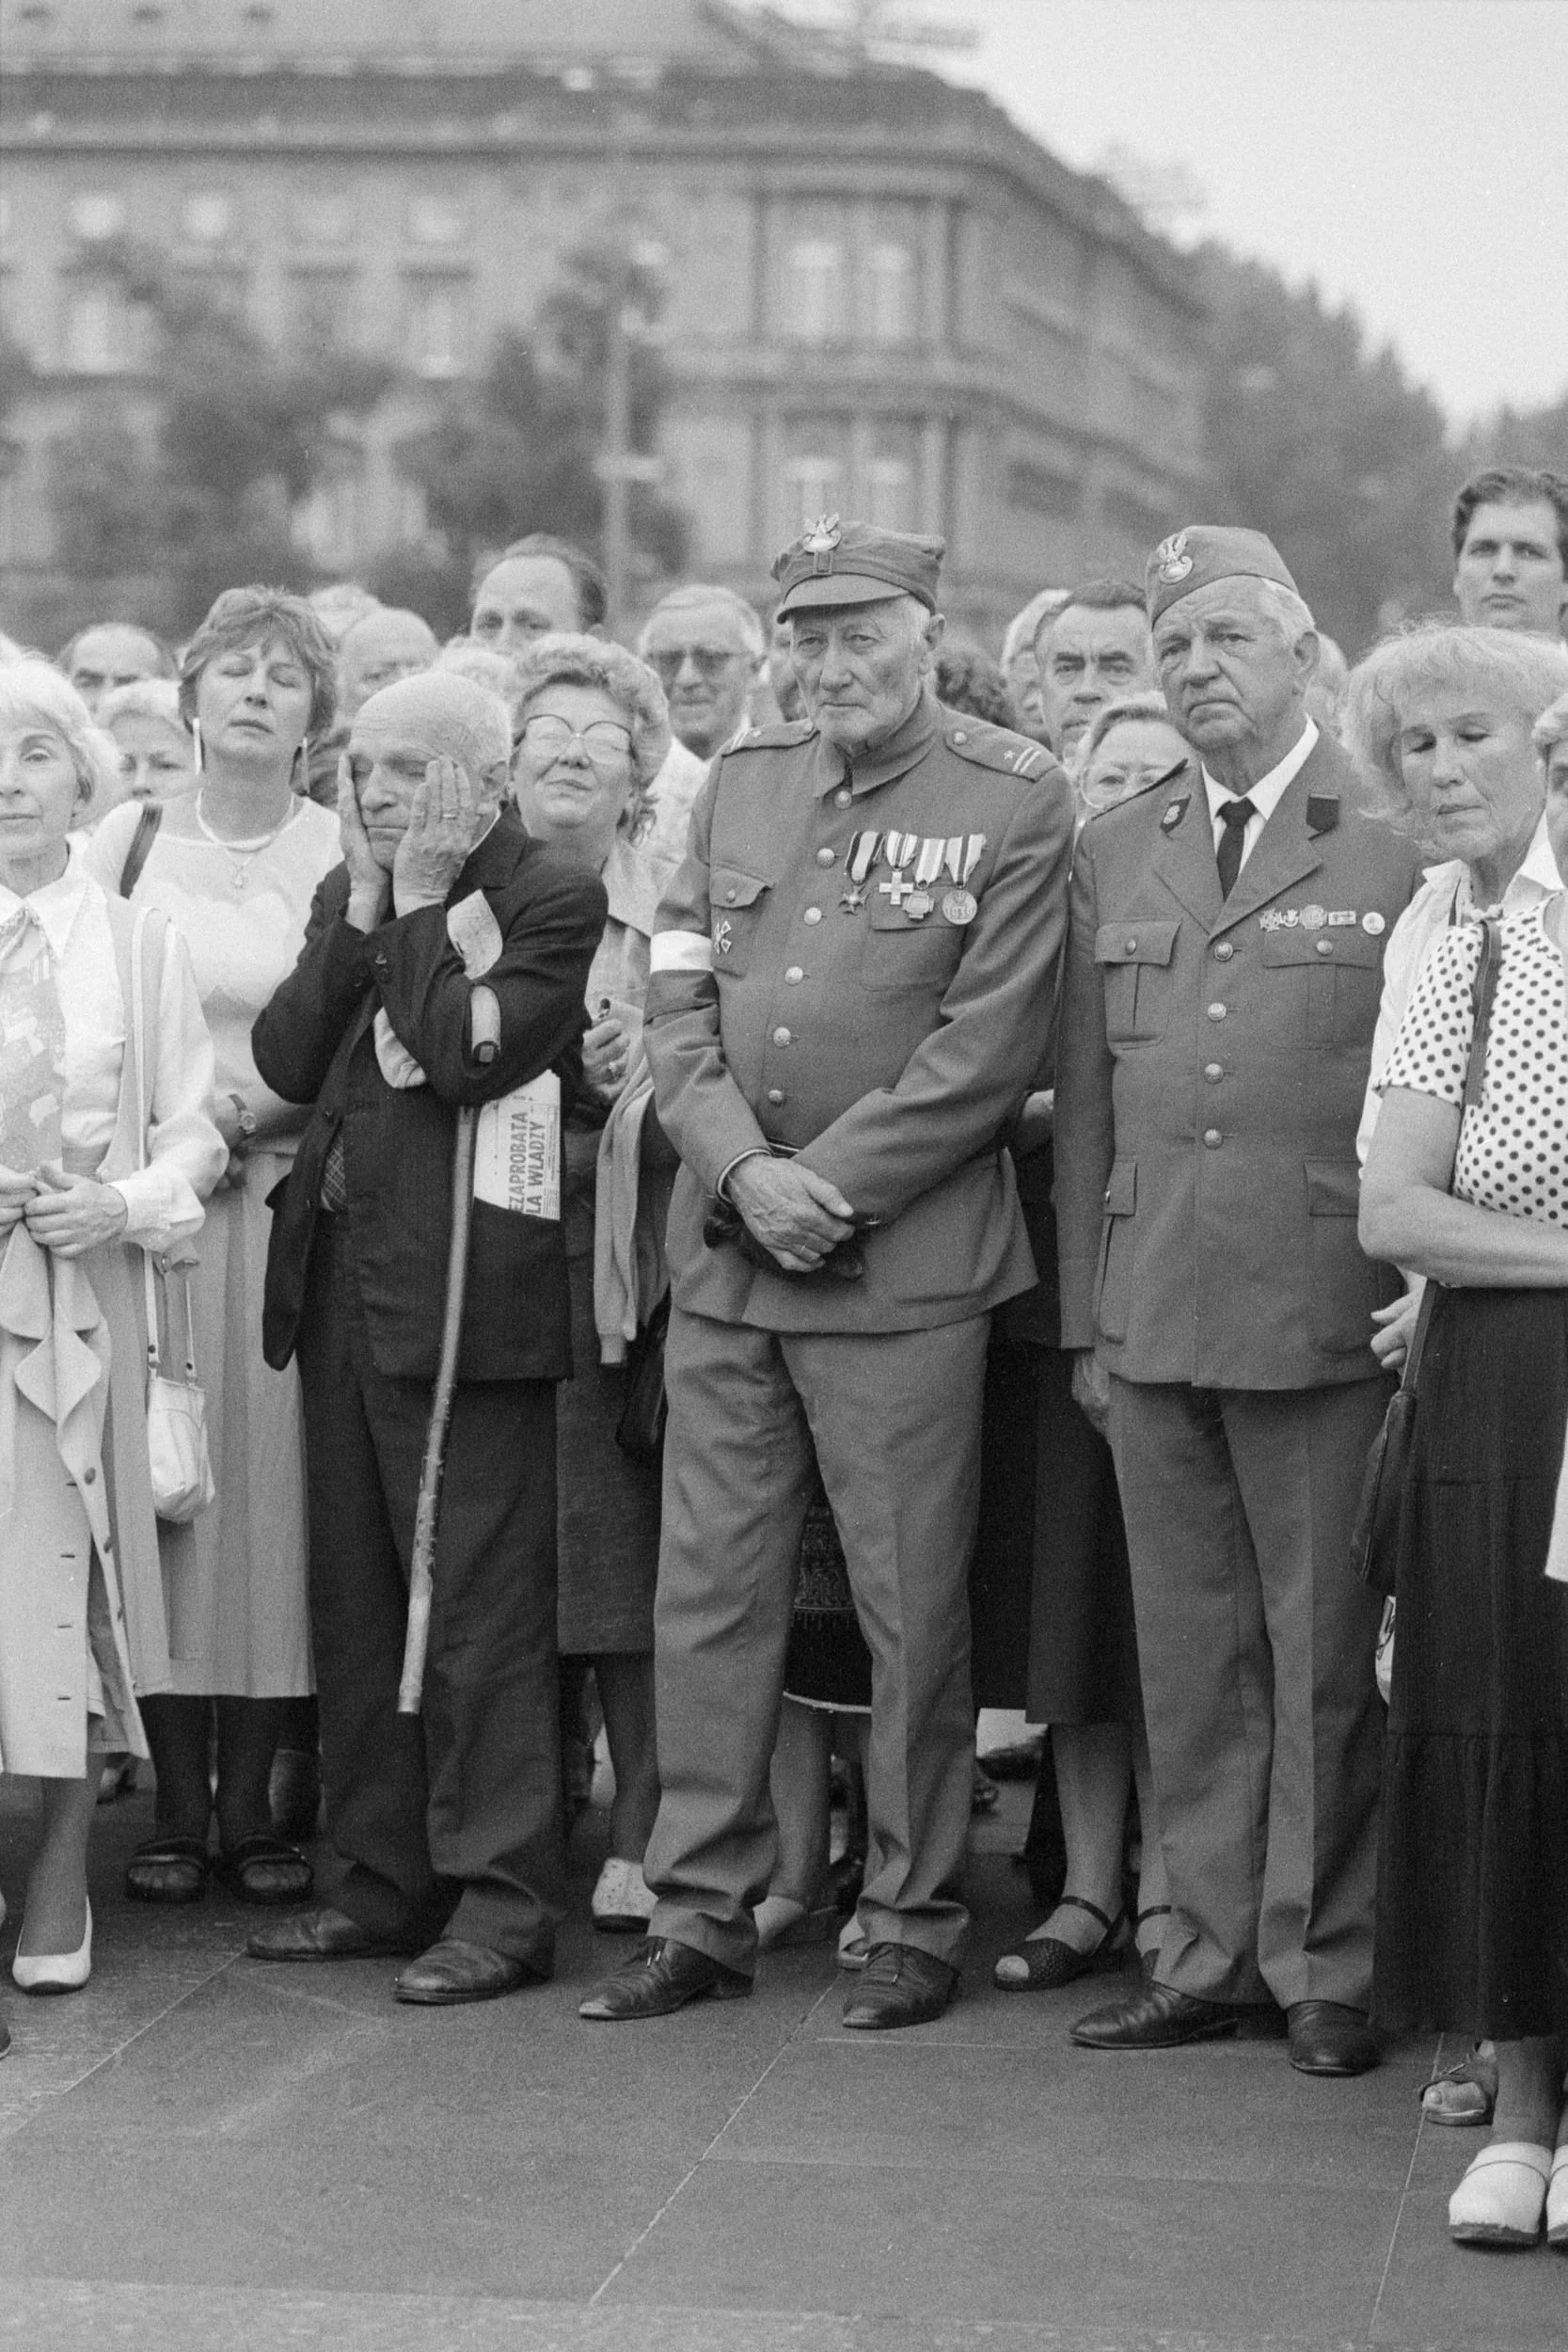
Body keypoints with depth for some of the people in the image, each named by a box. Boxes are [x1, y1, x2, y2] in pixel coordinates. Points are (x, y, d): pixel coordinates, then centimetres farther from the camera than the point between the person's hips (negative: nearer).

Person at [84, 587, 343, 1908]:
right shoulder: (126, 842, 8)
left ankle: (251, 1803, 8)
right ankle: (178, 1807, 7)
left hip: (282, 1197, -1)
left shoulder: (346, 858, 3)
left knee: (270, 1486, -1)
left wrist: (255, 1111, -13)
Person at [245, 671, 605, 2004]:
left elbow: (466, 1055, -19)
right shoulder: (348, 896, 15)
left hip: (465, 1290, -8)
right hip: (339, 1280, 8)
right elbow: (285, 1062, 4)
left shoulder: (554, 899, -6)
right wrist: (365, 908, -1)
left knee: (480, 1598, -5)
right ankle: (388, 1878, 21)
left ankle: (501, 1900, 1)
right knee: (355, 1597, 12)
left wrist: (421, 903, -8)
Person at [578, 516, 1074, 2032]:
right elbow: (676, 1001, 7)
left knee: (911, 1611, 2)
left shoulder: (1015, 806, -4)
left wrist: (828, 1185, -13)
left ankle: (915, 1922, 14)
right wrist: (746, 1171, -9)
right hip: (723, 1256, 5)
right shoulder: (740, 783, 11)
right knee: (706, 1595, 7)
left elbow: (985, 1050, -10)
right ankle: (701, 1912, 16)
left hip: (904, 1265, -5)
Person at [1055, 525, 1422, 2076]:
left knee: (1329, 1656, 1)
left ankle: (1328, 1965, 12)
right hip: (1153, 1321, 4)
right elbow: (1085, 1102, 14)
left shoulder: (1397, 836, 0)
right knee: (1192, 1656, 10)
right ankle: (1213, 1951, 19)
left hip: (1330, 1320, -4)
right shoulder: (1113, 853, 14)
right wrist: (1085, 1318, 10)